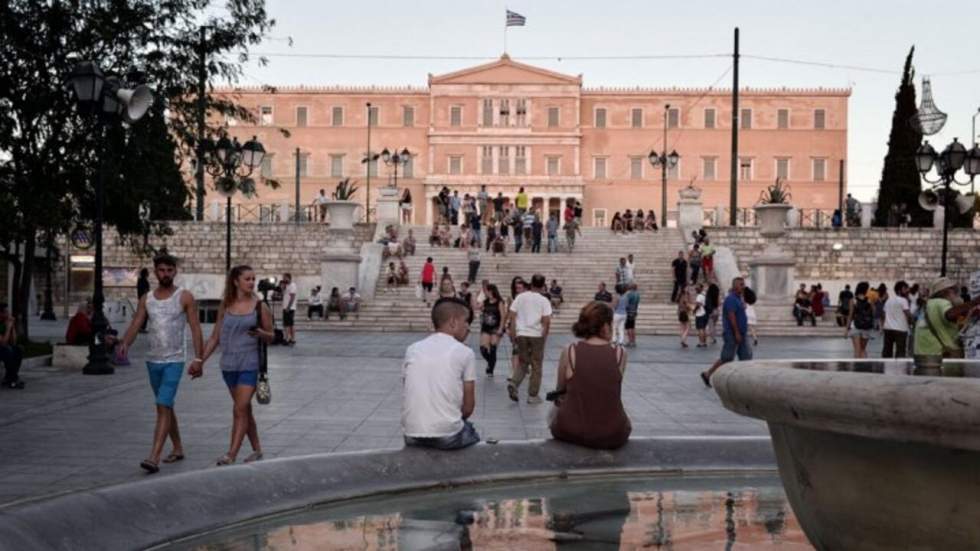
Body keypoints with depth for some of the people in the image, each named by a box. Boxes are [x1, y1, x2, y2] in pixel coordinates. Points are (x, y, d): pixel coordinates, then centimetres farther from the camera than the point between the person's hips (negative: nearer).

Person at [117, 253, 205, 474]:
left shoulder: (185, 297, -5)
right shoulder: (147, 299, 6)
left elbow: (195, 329, -8)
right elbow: (135, 324, -2)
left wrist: (199, 359, -15)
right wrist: (125, 343, -23)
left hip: (174, 361, -5)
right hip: (153, 360, 5)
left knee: (163, 407, -15)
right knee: (165, 406, 16)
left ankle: (154, 458, -20)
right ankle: (177, 448, 31)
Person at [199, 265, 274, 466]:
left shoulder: (260, 307, -2)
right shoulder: (225, 306, 5)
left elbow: (271, 337, 3)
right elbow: (215, 337, 10)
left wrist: (261, 333, -19)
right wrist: (200, 360, 6)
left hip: (250, 364, -4)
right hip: (229, 364, 4)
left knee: (240, 409, -10)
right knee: (245, 410, 12)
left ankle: (231, 455, -9)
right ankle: (257, 450, 25)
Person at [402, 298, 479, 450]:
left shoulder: (412, 349, 9)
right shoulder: (465, 352, -2)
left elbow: (409, 396, 14)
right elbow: (469, 406, 1)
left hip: (412, 436, 4)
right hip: (447, 436, -4)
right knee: (472, 435, 28)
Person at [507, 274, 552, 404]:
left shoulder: (520, 297, 3)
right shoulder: (544, 301, -4)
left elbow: (512, 315, 1)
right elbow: (547, 320, -11)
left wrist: (512, 331, 7)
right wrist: (545, 335, 2)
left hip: (521, 334, 3)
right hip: (537, 335, -3)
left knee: (522, 363, 17)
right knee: (536, 366, 8)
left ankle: (513, 383, -7)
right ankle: (533, 395, 11)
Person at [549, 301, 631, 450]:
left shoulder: (569, 352, -8)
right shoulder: (620, 354, -7)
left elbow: (560, 390, 5)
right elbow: (612, 392, 5)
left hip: (570, 432, 0)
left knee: (555, 408, 33)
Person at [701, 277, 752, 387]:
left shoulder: (740, 298, 15)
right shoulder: (731, 299, -15)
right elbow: (731, 317, -21)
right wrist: (737, 333, -24)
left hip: (742, 334, 9)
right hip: (732, 334, -9)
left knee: (746, 356, 2)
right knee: (726, 358, -2)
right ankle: (707, 374, 11)